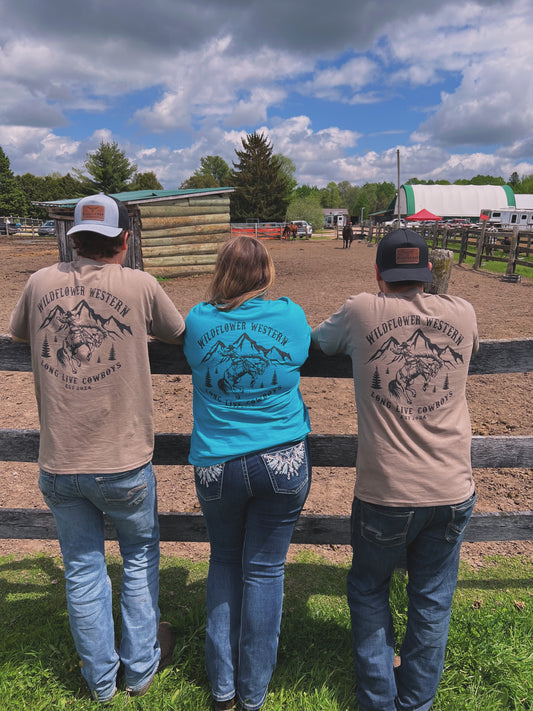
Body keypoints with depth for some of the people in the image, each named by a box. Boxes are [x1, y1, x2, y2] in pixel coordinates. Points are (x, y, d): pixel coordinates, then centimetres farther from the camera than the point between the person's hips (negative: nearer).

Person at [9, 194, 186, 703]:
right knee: (140, 558, 22)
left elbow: (17, 334, 18)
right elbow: (179, 334, 7)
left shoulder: (39, 284, -1)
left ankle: (100, 679, 40)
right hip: (124, 465, -2)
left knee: (82, 569, 20)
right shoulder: (140, 286, -9)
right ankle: (141, 667, 39)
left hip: (58, 466, 3)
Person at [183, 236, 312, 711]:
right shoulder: (290, 316, -5)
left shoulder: (198, 320, -5)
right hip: (284, 462, 0)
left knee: (224, 561, 22)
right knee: (265, 569, 13)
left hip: (217, 467, 1)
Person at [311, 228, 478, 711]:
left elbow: (316, 341, 11)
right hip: (453, 490, 3)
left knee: (369, 590, 22)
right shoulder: (463, 314, 0)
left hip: (386, 493, -2)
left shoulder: (361, 313, -8)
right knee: (433, 600, 21)